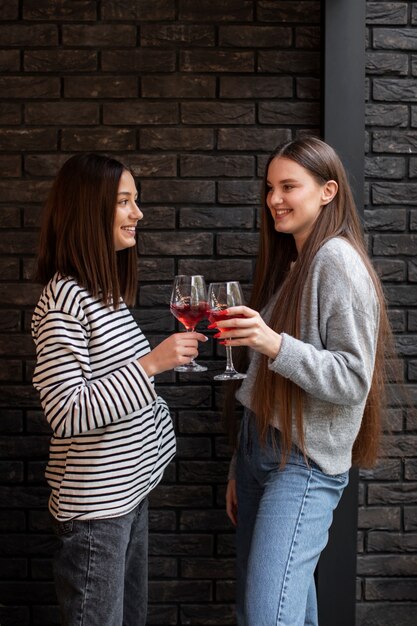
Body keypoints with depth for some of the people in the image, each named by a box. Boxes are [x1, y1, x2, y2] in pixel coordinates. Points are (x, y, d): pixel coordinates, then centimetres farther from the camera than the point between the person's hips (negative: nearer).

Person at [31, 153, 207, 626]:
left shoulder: (106, 290, 8)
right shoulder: (63, 299, -21)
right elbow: (66, 413, -25)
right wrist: (151, 363, -27)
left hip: (130, 489, 9)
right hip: (94, 506, -9)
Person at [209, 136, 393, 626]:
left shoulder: (337, 261, -12)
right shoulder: (289, 262, 15)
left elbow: (353, 379, -16)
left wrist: (274, 344, -29)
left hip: (305, 462, -8)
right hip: (258, 447, 8)